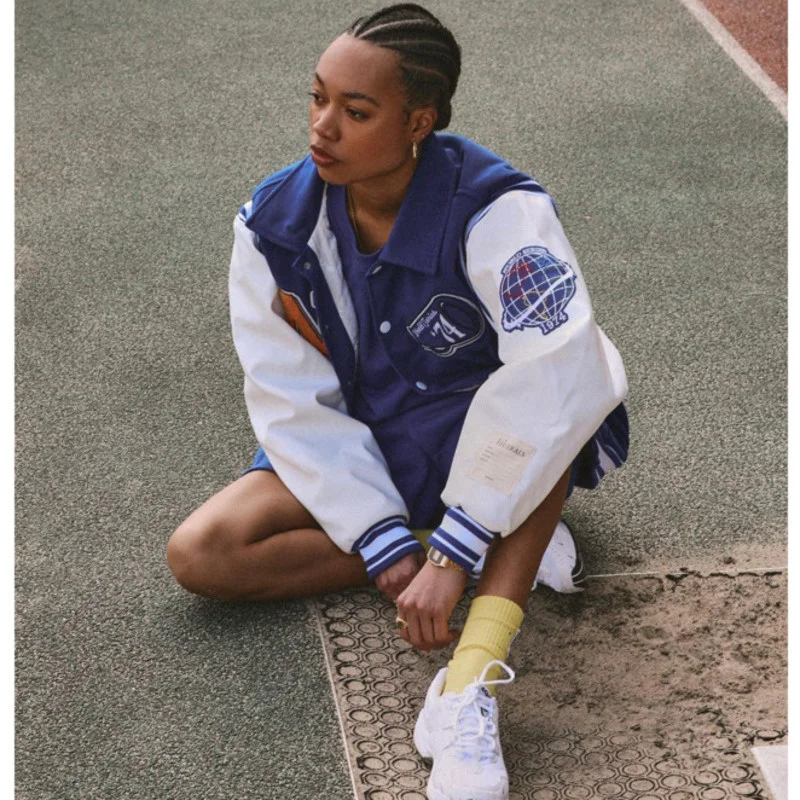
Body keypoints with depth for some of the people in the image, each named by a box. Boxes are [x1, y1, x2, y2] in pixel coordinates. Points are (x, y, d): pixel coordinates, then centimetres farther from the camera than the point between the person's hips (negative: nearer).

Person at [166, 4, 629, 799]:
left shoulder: (495, 211, -27)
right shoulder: (273, 223, -13)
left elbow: (559, 380, -39)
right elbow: (294, 401, -12)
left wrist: (451, 555, -42)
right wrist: (387, 546, -22)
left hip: (488, 448, -4)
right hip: (356, 457, 4)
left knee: (552, 407, -37)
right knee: (200, 553, -18)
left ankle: (468, 688, -43)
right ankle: (513, 551, -15)